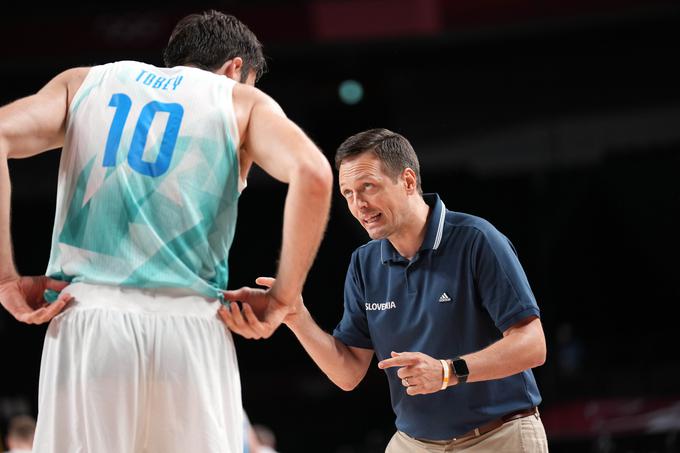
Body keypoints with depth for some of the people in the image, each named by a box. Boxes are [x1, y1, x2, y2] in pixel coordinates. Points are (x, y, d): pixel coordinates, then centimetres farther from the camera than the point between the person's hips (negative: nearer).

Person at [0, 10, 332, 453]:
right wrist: (283, 299, 2)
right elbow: (312, 173, -5)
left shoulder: (84, 83, 20)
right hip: (190, 328, -1)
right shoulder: (242, 101, 15)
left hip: (84, 321, 1)